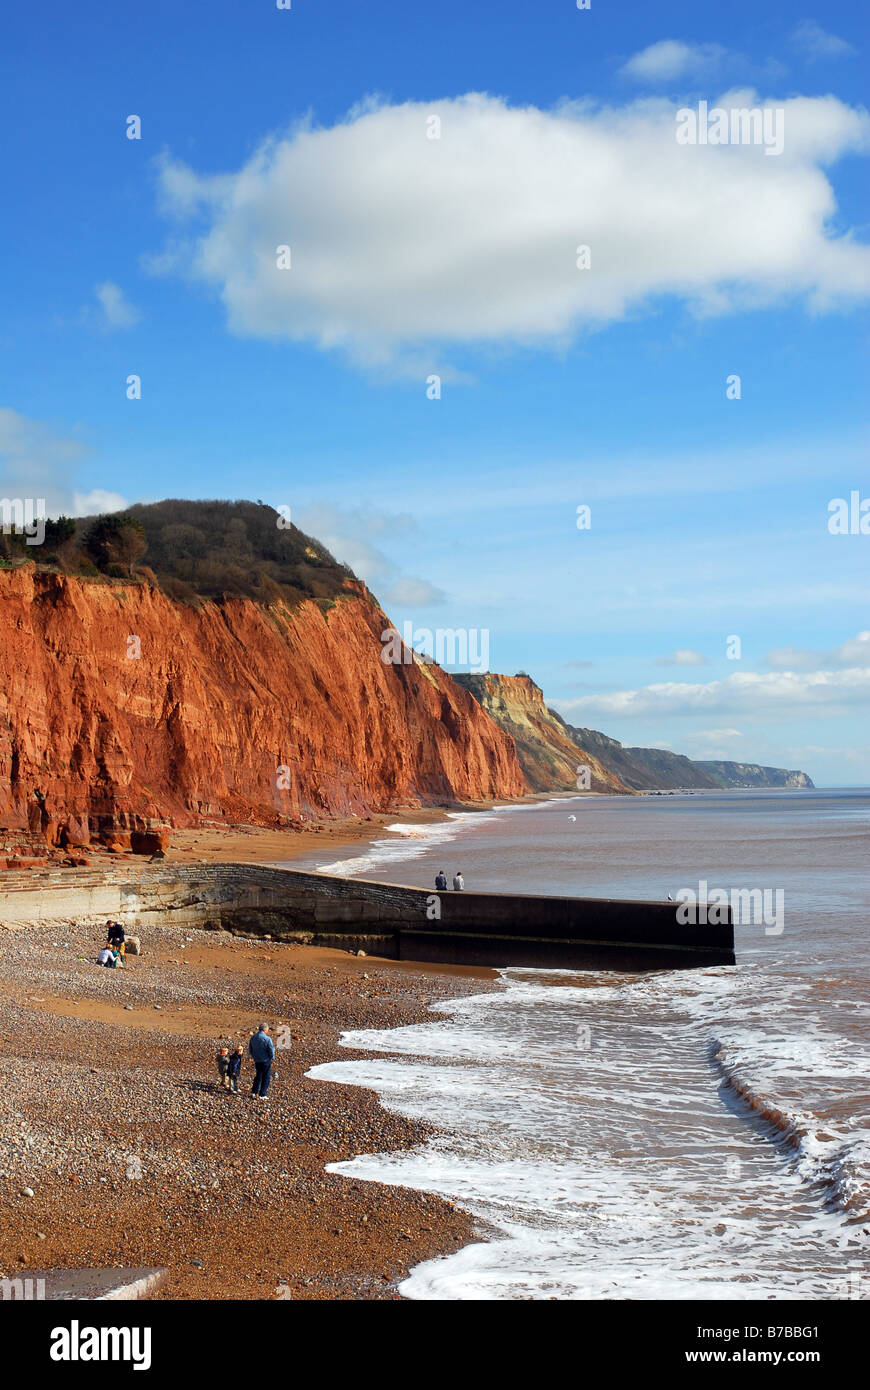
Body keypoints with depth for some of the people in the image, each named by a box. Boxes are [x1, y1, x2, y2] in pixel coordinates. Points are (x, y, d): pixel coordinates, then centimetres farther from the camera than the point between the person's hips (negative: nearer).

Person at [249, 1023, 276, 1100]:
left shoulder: (253, 1038, 1)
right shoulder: (267, 1039, -19)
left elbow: (250, 1049, 10)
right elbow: (271, 1050, -17)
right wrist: (272, 1058, 1)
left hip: (257, 1061, 5)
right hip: (266, 1061, -5)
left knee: (258, 1076, 22)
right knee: (266, 1078, 6)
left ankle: (254, 1091, 22)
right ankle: (262, 1094, 7)